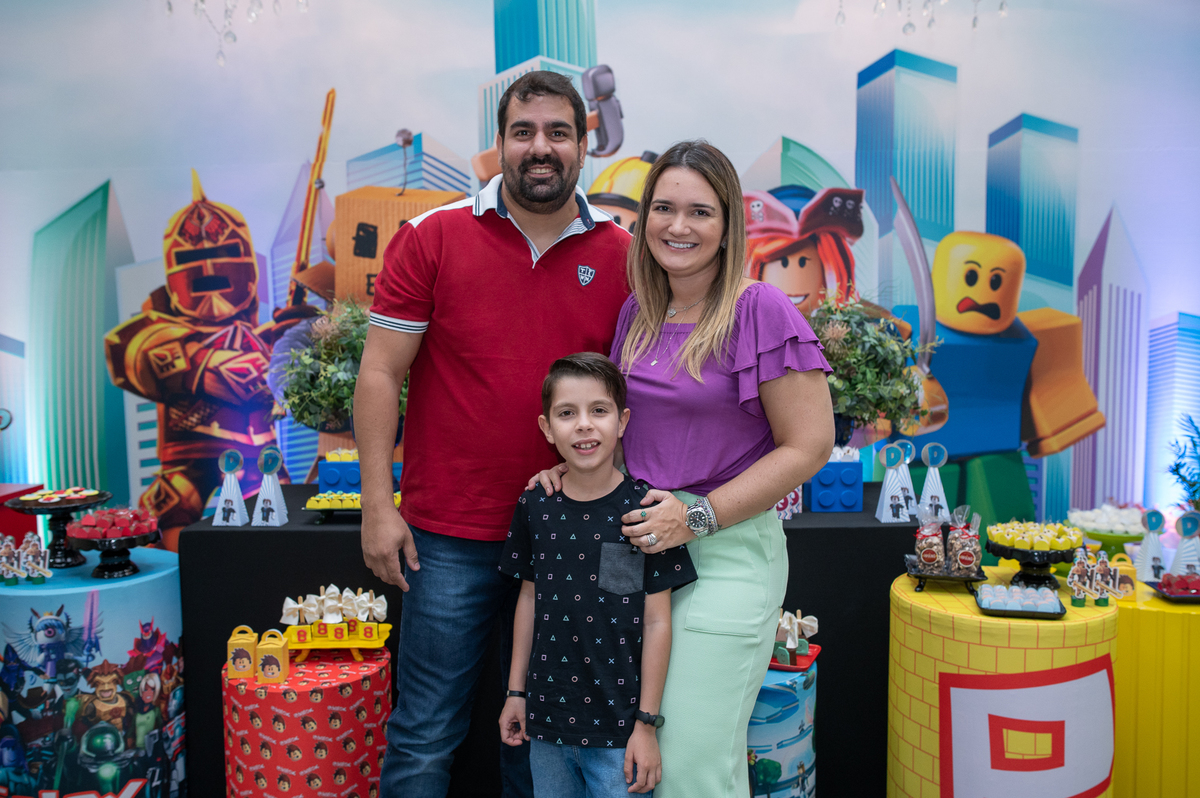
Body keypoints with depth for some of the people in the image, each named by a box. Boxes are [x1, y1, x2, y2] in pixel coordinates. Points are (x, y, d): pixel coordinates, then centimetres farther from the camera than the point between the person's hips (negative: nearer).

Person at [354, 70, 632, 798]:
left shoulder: (620, 254, 2)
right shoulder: (433, 237, -3)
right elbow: (381, 373, -3)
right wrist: (378, 505, -6)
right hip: (450, 537, -1)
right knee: (426, 736, 8)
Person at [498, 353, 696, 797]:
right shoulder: (535, 506, -2)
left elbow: (657, 622, -8)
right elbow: (530, 599, 9)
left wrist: (647, 723, -7)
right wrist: (516, 692, 12)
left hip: (619, 726, -3)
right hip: (548, 715, 3)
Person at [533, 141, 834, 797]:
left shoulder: (761, 312, -11)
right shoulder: (637, 313, 9)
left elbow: (808, 445, -12)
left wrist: (699, 515, -16)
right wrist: (574, 466, 4)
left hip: (728, 553, -6)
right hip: (637, 543, 6)